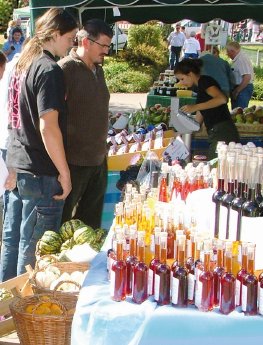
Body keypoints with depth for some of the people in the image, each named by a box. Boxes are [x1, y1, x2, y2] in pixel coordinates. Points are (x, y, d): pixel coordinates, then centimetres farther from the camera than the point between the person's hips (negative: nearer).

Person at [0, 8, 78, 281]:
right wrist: (64, 173, -15)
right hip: (40, 174, -9)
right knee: (33, 250, 2)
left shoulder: (22, 64, 10)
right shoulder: (49, 70, -16)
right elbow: (48, 128, -22)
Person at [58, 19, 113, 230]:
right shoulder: (66, 68, -14)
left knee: (91, 220, 17)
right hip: (74, 161, -8)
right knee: (63, 221, 3)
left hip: (98, 159, 8)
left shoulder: (98, 70, 13)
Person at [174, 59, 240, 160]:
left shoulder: (204, 81, -4)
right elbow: (199, 117, 27)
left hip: (222, 132, -9)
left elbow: (222, 99, -22)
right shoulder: (200, 87, 23)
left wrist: (195, 107, -23)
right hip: (215, 134, 9)